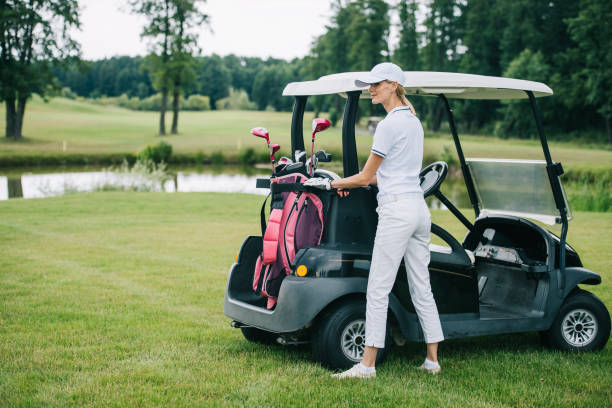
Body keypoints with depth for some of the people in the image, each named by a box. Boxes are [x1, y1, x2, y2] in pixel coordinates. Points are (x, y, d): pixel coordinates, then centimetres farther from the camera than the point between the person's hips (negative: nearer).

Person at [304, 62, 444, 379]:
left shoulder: (389, 124, -10)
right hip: (420, 209, 9)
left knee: (378, 290, -5)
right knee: (421, 288, 12)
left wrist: (329, 184, 7)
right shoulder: (414, 121, 18)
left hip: (397, 210, -9)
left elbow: (366, 176, -5)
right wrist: (348, 183, 17)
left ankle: (367, 365, -2)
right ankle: (432, 361, 16)